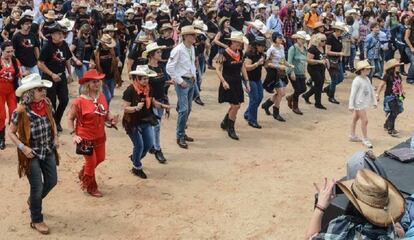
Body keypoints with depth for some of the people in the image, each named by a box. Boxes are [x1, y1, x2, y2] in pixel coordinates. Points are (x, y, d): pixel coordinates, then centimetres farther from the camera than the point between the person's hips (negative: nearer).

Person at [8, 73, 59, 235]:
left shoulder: (47, 103, -7)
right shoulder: (21, 111, -22)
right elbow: (11, 132, -10)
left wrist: (56, 137, 1)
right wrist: (22, 147, -20)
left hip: (48, 150, 6)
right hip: (31, 154, -6)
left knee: (52, 181, 16)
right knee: (37, 187, 3)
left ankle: (33, 201, 46)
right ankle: (36, 221, 24)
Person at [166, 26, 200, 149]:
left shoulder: (192, 48, 7)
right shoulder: (178, 50, -17)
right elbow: (169, 68, -17)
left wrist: (194, 76, 11)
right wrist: (180, 81, -16)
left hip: (191, 81, 8)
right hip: (182, 82, -8)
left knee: (188, 109, 13)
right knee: (183, 110, -11)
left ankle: (182, 133, 26)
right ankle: (180, 137, 0)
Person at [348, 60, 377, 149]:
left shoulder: (367, 79, 8)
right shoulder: (357, 80, -18)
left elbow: (371, 91, 17)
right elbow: (353, 93, -18)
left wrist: (374, 101, 19)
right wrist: (351, 105, -18)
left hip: (365, 103, 8)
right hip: (359, 103, -8)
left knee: (355, 119, 18)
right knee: (365, 120, -7)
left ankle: (352, 136, 29)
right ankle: (365, 139, 2)